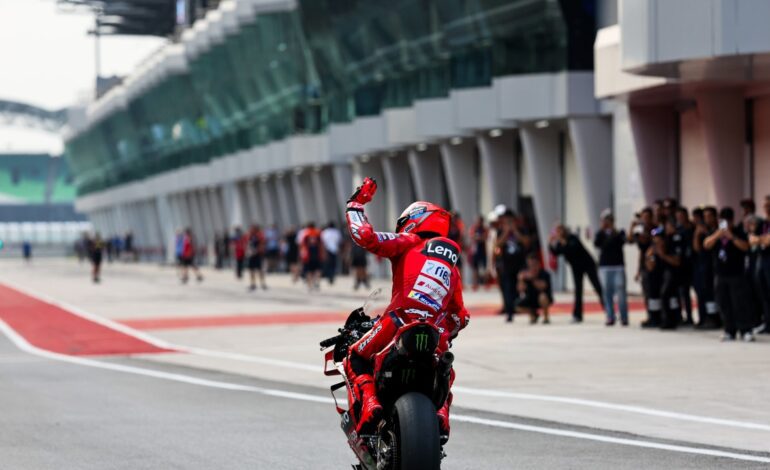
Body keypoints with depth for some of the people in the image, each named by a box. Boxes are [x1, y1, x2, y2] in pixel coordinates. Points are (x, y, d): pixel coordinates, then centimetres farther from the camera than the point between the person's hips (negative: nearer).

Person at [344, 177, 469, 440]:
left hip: (400, 321, -4)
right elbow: (460, 317, 30)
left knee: (356, 359, 18)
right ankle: (441, 411, 2)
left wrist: (356, 204, 14)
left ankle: (369, 401, -11)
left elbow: (365, 236, -1)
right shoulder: (453, 267, 30)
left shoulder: (408, 243, 13)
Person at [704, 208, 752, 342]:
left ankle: (746, 331, -9)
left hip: (736, 274, -5)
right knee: (724, 305, 6)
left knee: (740, 303, -9)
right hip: (721, 274, 5)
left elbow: (745, 246, -16)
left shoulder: (738, 232, -3)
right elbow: (707, 245, -5)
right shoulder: (715, 234, 9)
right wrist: (717, 235, -20)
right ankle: (730, 331, 12)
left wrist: (732, 237, -25)